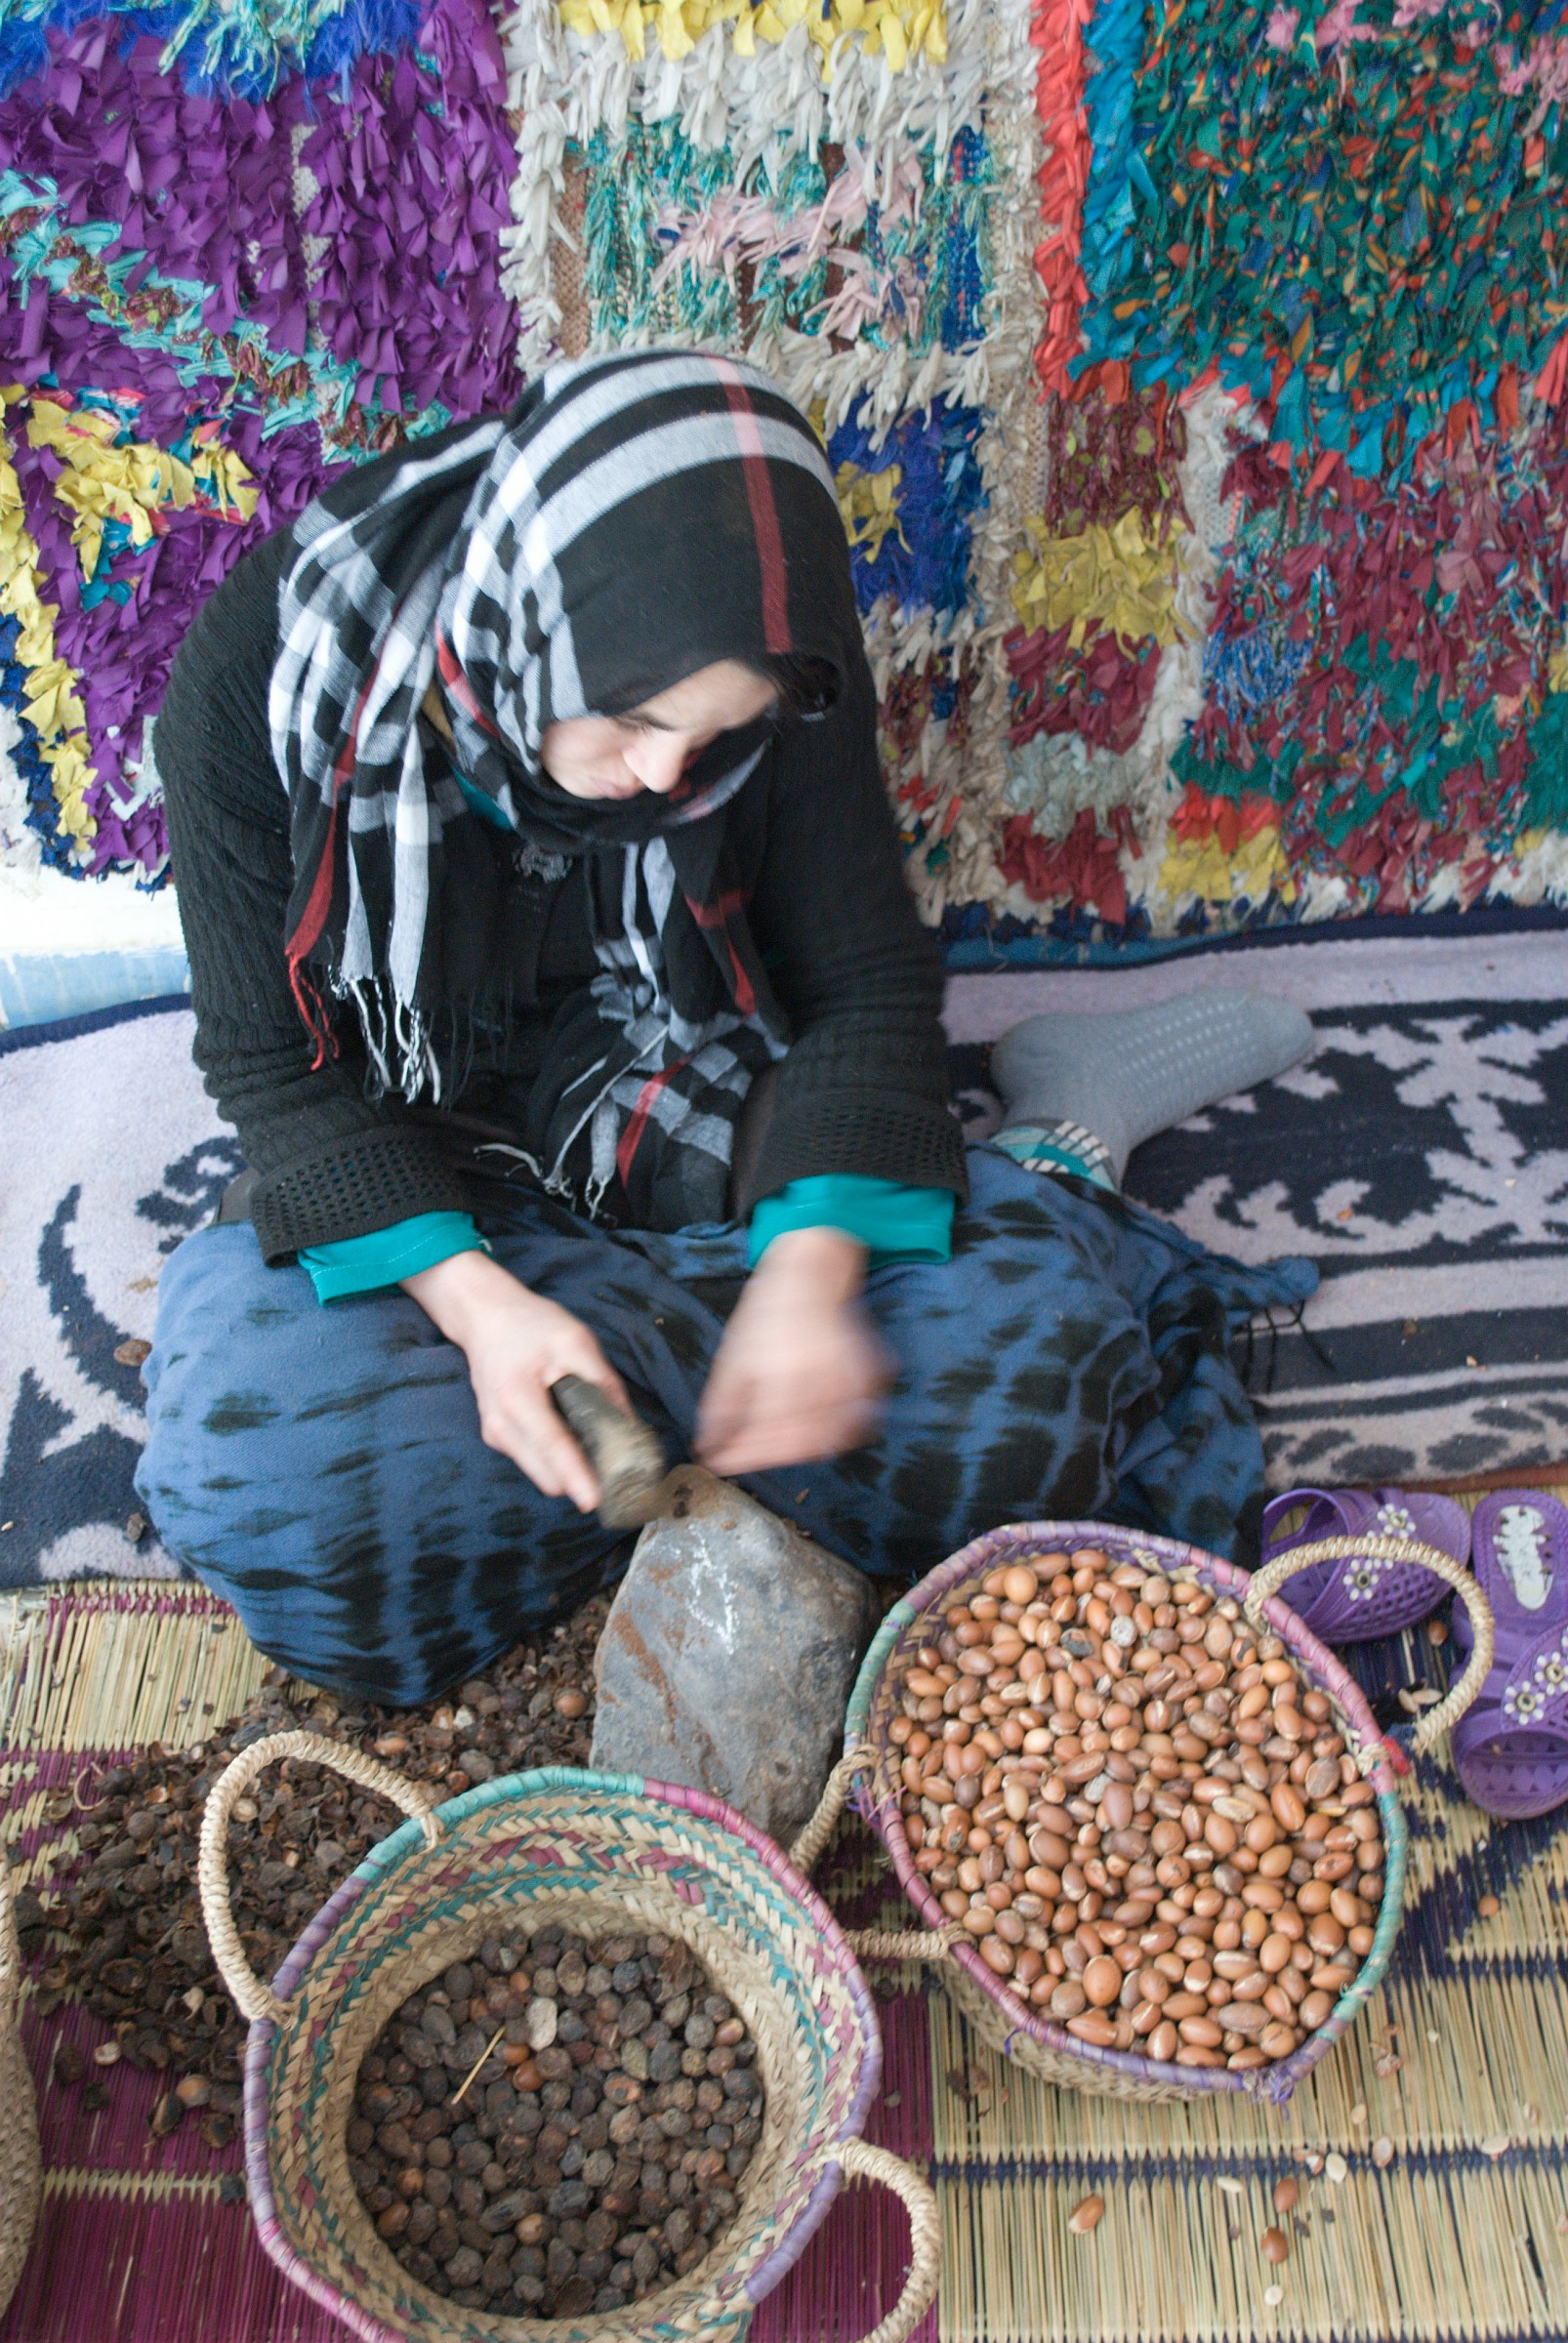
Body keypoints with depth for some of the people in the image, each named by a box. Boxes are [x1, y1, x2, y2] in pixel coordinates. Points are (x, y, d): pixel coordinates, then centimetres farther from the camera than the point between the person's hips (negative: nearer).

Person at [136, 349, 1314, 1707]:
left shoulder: (774, 679, -16)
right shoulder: (264, 671, -20)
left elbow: (868, 988, -9)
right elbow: (273, 1064, -14)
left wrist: (809, 1280, -27)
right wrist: (474, 1298, -30)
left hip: (709, 1134, -1)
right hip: (409, 1187, 2)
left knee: (1027, 1354, -29)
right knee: (250, 1476, -32)